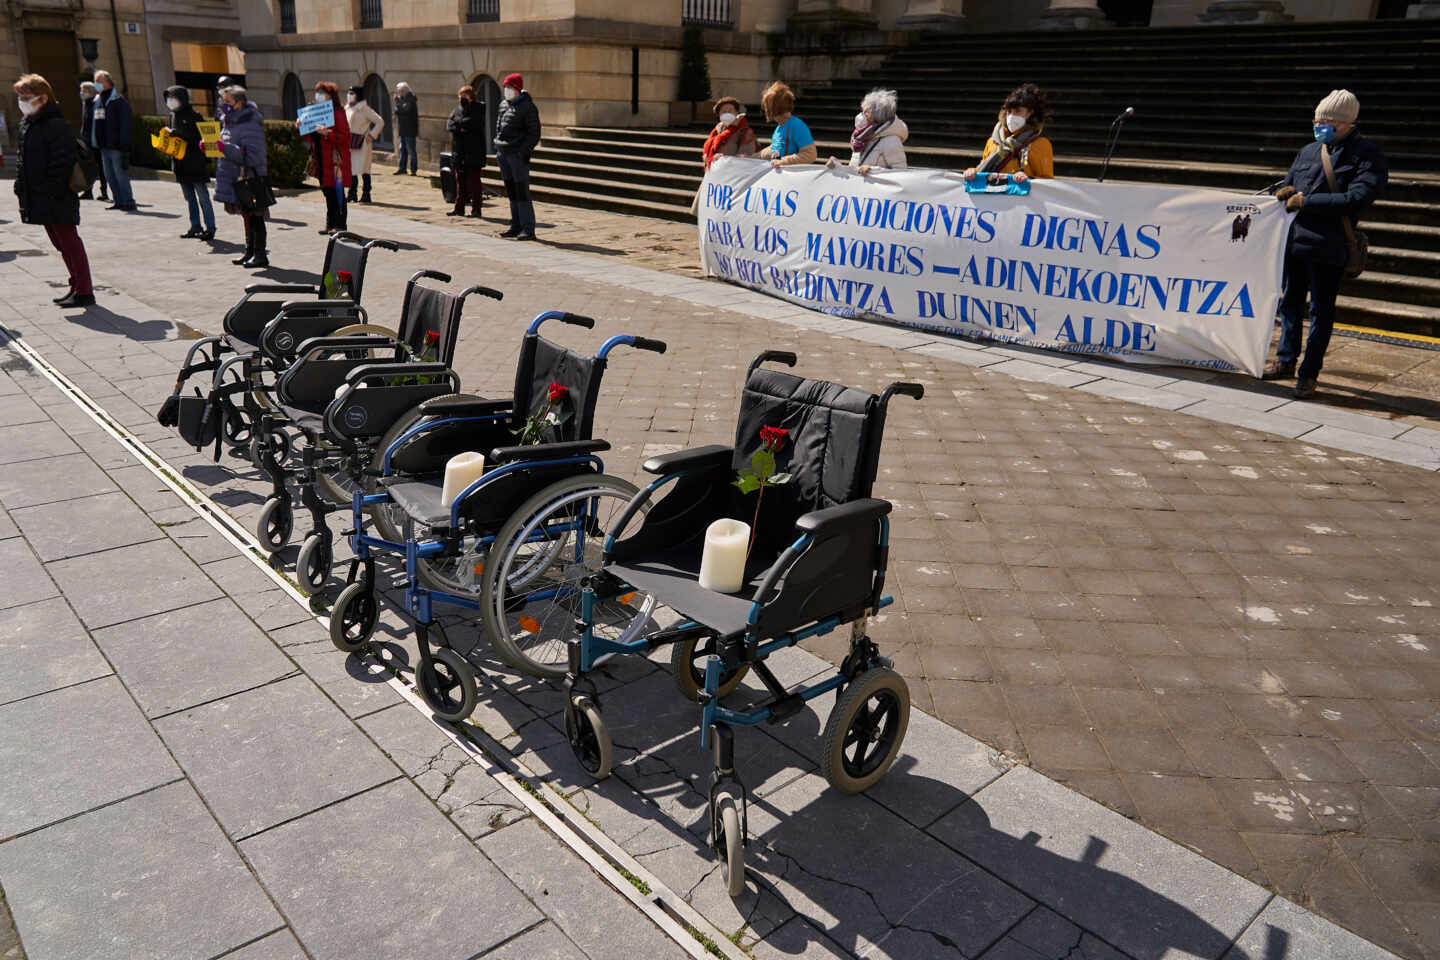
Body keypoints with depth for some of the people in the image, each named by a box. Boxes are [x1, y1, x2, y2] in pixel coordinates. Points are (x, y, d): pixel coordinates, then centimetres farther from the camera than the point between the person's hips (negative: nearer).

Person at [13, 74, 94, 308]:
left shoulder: (57, 126, -14)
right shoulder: (26, 125, 15)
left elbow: (61, 164, -19)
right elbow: (21, 160, 21)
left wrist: (52, 193, -21)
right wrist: (20, 188, 13)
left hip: (58, 200, -9)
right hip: (39, 200, 9)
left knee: (69, 242, -5)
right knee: (62, 244, 14)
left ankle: (84, 291, -1)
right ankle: (77, 285, 23)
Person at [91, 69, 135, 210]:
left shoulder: (119, 101, -8)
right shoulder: (98, 101, 16)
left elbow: (125, 125, -13)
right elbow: (96, 124, 20)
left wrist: (124, 146, -18)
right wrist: (97, 143, 14)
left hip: (116, 146, -8)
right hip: (104, 146, 8)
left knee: (121, 175, -7)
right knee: (109, 175, 9)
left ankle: (128, 201, -1)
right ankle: (118, 201, 15)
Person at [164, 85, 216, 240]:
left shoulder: (193, 115, -9)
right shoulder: (173, 115, 13)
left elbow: (197, 136, -19)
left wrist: (174, 132, -21)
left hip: (195, 163, -8)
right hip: (181, 164, 8)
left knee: (203, 197, -4)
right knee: (189, 198, 12)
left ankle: (210, 228, 1)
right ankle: (195, 227, 19)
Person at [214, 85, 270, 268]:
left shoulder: (249, 125, -16)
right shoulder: (228, 121, 13)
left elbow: (253, 156, -24)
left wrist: (226, 149, -28)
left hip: (250, 178, -9)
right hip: (236, 178, 9)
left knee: (255, 218, -4)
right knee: (247, 217, 15)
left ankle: (261, 256, 1)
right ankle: (250, 252, 24)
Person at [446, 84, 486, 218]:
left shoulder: (478, 109, -3)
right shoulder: (457, 109, 15)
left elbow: (475, 123, -19)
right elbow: (449, 124, 3)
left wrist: (458, 123, -9)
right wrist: (461, 126, -15)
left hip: (473, 152, -6)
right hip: (459, 151, 6)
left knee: (473, 181, -4)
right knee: (460, 181, 10)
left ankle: (476, 209, 2)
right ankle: (459, 208, 15)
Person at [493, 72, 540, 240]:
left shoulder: (527, 107, -7)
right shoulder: (503, 105, 15)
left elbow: (534, 132, -9)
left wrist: (525, 151, -17)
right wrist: (497, 148, 15)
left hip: (518, 154, -8)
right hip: (503, 154, 8)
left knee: (522, 192, -9)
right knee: (511, 191, 11)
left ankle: (528, 229, -7)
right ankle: (516, 226, 17)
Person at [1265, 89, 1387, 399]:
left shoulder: (1368, 157, -5)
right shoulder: (1308, 151, 13)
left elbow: (1356, 200, -17)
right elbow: (1287, 185, 24)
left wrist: (1306, 201, -17)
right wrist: (1287, 192, -1)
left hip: (1328, 248, -6)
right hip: (1293, 241, 6)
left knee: (1321, 311, 2)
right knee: (1290, 303, 16)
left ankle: (1309, 373, 10)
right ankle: (1285, 361, 30)